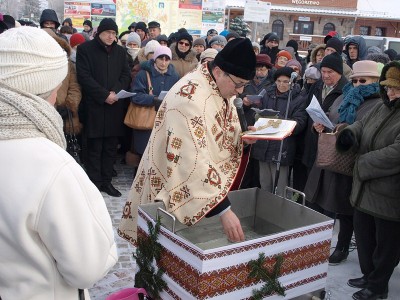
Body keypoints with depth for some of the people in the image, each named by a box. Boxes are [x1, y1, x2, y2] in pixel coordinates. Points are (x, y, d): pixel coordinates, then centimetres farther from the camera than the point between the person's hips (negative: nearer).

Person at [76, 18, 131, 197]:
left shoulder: (120, 51, 15)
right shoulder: (85, 49, 1)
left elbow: (126, 75, 11)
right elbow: (84, 77, -7)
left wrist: (115, 91, -7)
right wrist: (104, 95, -14)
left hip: (115, 108, 4)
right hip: (94, 107, -4)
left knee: (111, 147, 6)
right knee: (94, 148, 0)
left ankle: (107, 181, 16)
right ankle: (95, 183, 8)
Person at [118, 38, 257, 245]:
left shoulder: (221, 88, -2)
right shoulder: (191, 95, -30)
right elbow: (195, 158, -37)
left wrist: (243, 137, -8)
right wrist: (223, 210, -38)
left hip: (203, 184, 8)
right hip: (176, 188, -8)